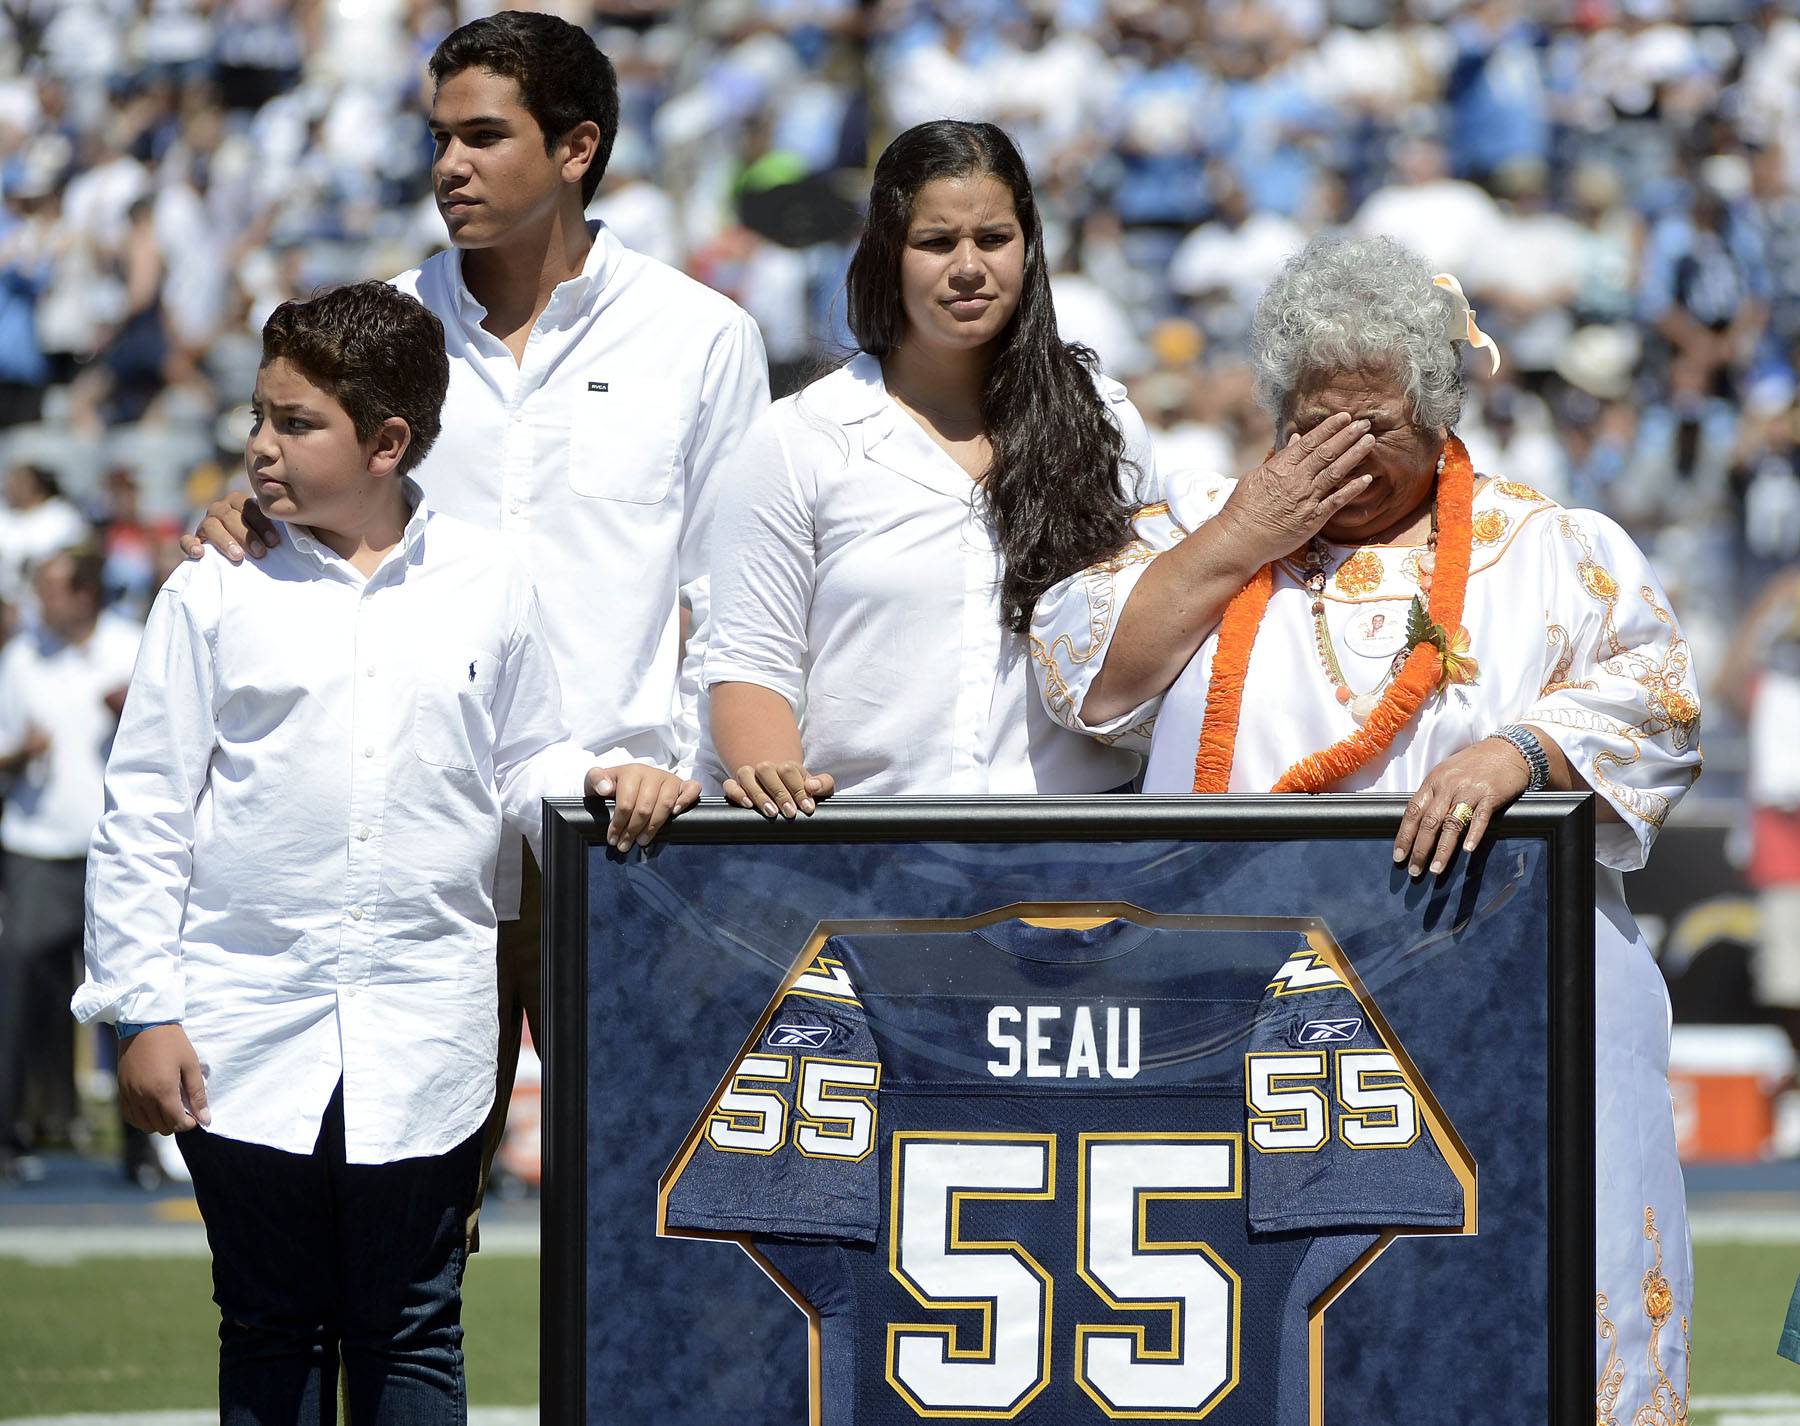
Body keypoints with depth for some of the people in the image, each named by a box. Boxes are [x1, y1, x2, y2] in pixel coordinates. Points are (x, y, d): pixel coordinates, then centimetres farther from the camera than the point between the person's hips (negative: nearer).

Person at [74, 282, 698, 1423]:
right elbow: (146, 813, 1)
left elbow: (527, 763, 14)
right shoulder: (219, 593, 0)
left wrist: (605, 778, -9)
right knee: (272, 1333, 8)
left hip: (424, 1040, 0)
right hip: (249, 1031, 0)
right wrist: (143, 1009, -3)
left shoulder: (488, 587, 4)